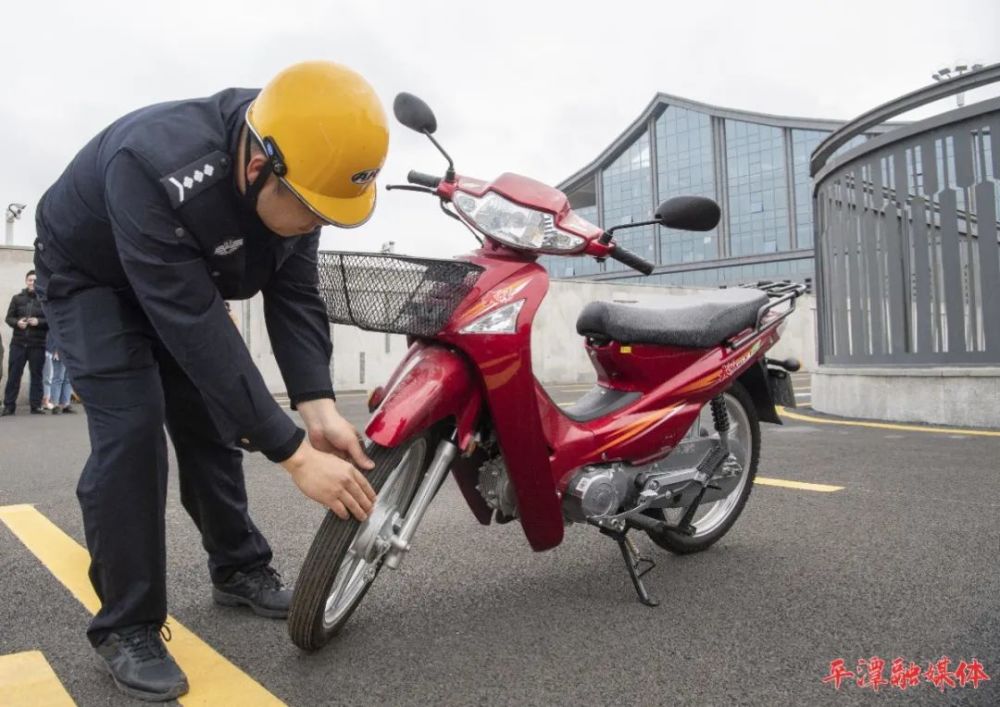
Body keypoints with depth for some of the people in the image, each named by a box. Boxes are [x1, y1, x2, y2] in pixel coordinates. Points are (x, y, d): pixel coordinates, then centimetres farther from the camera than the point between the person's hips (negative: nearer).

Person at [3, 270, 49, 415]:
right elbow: (9, 318, 9)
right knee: (13, 374, 2)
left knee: (36, 375, 3)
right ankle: (9, 405, 7)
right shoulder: (17, 298, 10)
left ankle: (36, 405, 8)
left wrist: (39, 322, -17)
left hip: (38, 344, -2)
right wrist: (17, 322, -11)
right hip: (18, 343, 2)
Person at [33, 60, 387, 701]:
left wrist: (319, 408, -32)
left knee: (211, 420, 4)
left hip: (187, 278, 6)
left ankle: (239, 570, 21)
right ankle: (126, 626, -4)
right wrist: (295, 454, -45)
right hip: (93, 277, -5)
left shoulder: (296, 176, -23)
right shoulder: (155, 171, -43)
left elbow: (295, 295, -20)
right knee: (131, 428, -19)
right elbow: (199, 331, -45)